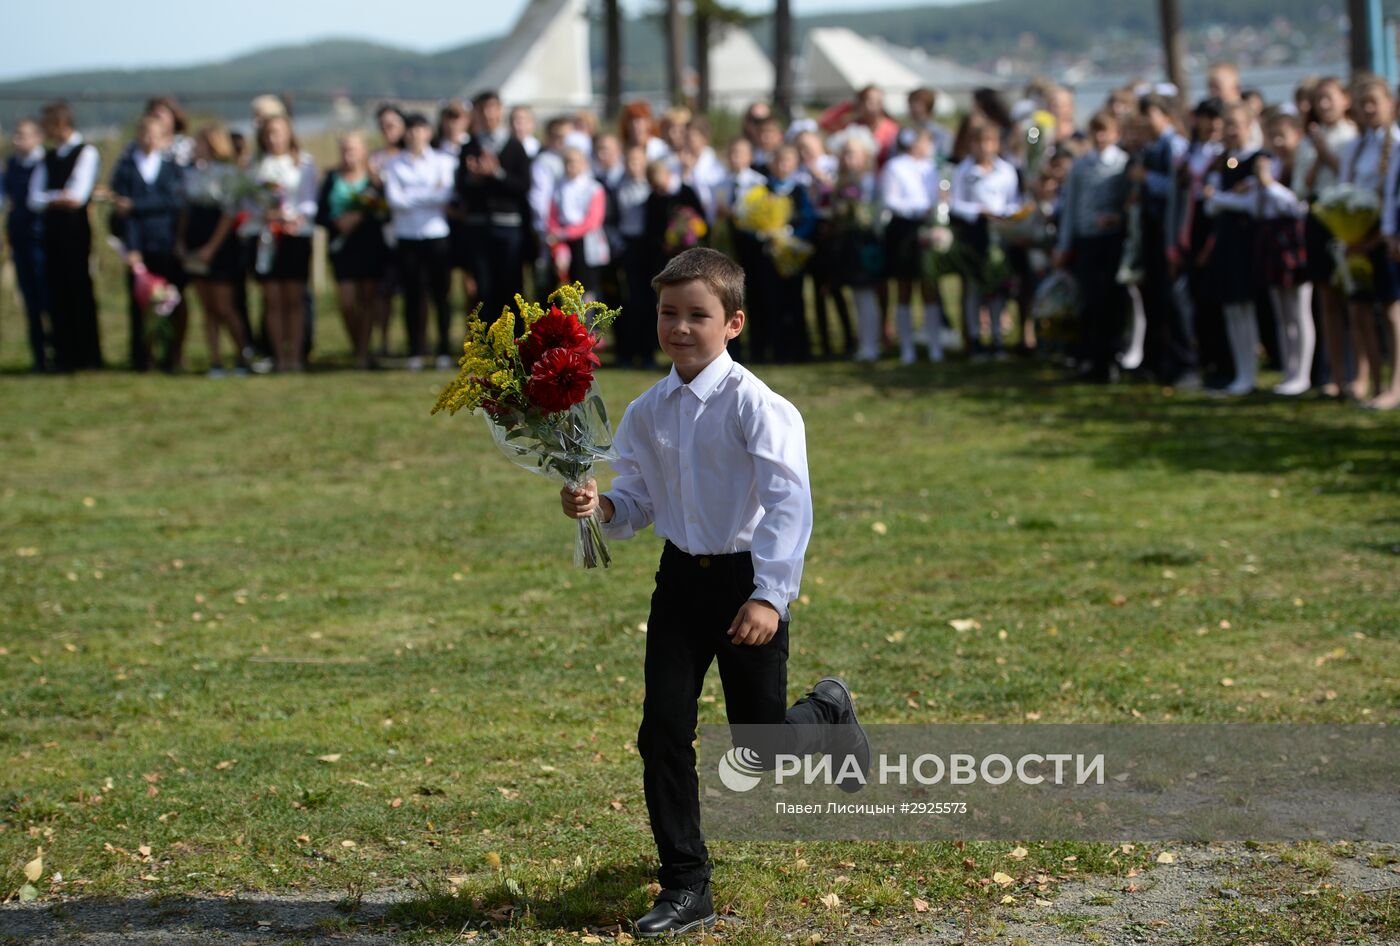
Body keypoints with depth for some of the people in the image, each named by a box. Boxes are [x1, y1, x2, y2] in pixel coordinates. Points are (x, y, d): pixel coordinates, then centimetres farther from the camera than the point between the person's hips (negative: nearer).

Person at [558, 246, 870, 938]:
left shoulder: (756, 405, -17)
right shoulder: (647, 413, 2)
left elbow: (789, 504, -24)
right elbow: (638, 504, 10)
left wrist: (769, 597, -32)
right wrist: (599, 507, -13)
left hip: (746, 579, -5)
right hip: (681, 577, 5)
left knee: (760, 753, 4)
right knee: (662, 733, -1)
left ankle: (828, 717, 40)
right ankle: (685, 888, 11)